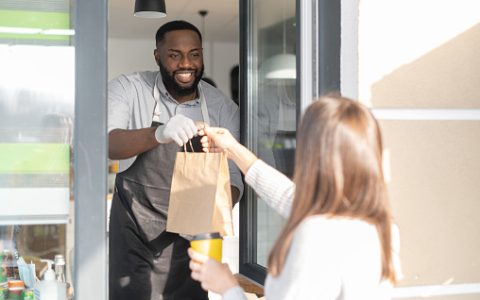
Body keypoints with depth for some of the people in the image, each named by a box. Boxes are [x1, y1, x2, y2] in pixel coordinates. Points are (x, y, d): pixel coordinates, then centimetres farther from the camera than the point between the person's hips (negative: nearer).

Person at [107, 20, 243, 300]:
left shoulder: (223, 107, -2)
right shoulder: (128, 88, -8)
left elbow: (232, 174, -4)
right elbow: (106, 143, -24)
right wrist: (158, 135, -44)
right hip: (135, 234, -2)